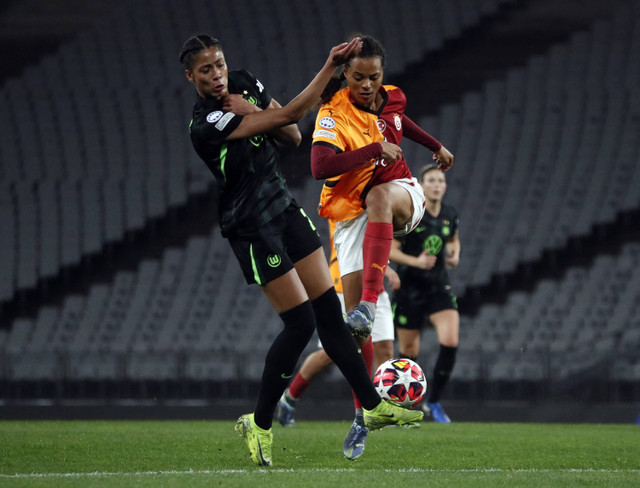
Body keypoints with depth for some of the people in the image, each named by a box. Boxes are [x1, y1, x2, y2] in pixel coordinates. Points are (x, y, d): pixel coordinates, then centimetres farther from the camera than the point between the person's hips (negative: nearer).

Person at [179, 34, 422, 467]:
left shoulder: (245, 84, 1)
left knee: (330, 312, 7)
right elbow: (290, 114, -25)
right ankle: (259, 425, 6)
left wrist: (254, 115, -14)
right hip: (253, 229, -7)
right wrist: (332, 65, -24)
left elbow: (293, 135, 4)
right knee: (300, 322, -8)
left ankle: (373, 406, 14)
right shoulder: (206, 125, -24)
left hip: (284, 208, 7)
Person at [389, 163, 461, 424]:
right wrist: (416, 261, -25)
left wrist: (454, 254, 0)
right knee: (409, 352, 3)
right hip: (409, 287, -3)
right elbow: (389, 249, -11)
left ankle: (434, 402, -1)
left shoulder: (450, 215, 2)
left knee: (450, 342, -16)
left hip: (439, 287, 3)